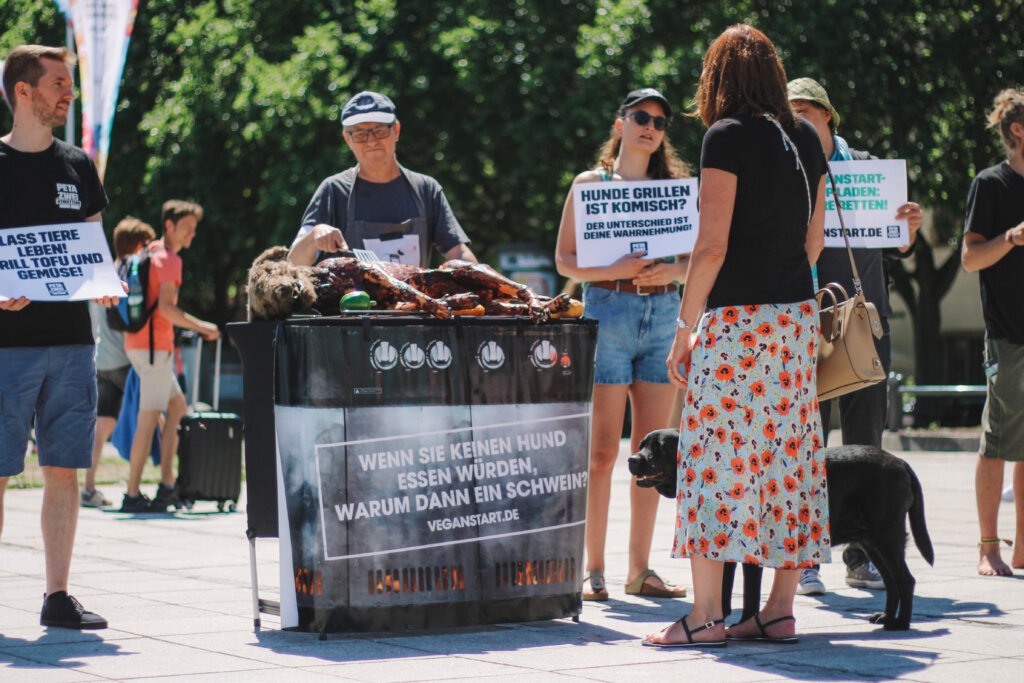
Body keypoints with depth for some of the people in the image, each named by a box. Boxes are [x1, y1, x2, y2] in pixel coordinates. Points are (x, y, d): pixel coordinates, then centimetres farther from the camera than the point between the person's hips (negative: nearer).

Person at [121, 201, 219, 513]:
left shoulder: (150, 252, 17)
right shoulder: (169, 259, -11)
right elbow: (166, 308, -20)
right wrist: (202, 327, -12)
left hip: (138, 342, 10)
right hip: (154, 345, -10)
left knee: (177, 406, 16)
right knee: (149, 416, -9)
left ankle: (167, 483, 10)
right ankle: (133, 494, -10)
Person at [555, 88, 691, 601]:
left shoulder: (674, 186, 15)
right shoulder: (592, 182, 5)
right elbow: (565, 260, 2)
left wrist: (674, 270, -8)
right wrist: (613, 269, -15)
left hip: (664, 313, 4)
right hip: (609, 312, -4)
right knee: (603, 450, -6)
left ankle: (640, 568, 10)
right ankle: (593, 569, -1)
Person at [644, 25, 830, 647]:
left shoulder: (728, 136, -9)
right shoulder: (807, 139, 11)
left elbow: (713, 246, -13)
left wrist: (685, 328, -7)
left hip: (737, 314, -7)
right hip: (799, 315, 7)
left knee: (716, 453, -5)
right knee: (788, 455, 8)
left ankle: (706, 614, -6)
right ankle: (781, 609, 11)